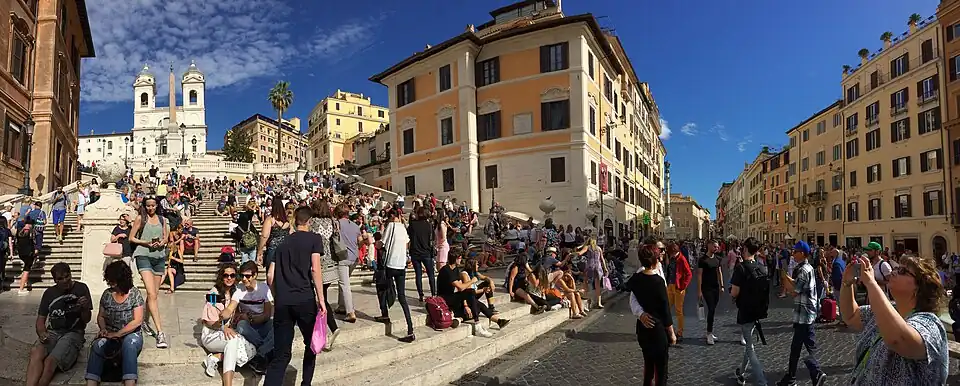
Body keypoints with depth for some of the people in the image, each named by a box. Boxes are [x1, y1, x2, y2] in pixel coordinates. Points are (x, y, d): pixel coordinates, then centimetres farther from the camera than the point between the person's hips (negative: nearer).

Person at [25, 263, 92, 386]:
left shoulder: (81, 289, 4)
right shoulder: (49, 293, 13)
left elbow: (86, 320, 4)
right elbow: (40, 319, 15)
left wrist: (85, 308, -18)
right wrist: (42, 333, -7)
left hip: (73, 333, -2)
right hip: (52, 333, 3)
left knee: (50, 361, -30)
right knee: (36, 353, -32)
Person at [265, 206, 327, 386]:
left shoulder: (283, 242, 17)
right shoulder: (314, 238, 3)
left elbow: (270, 276, 15)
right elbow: (315, 269, -7)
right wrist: (321, 299, -6)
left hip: (282, 302, 4)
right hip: (305, 299, -4)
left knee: (281, 354, 4)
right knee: (311, 344, 18)